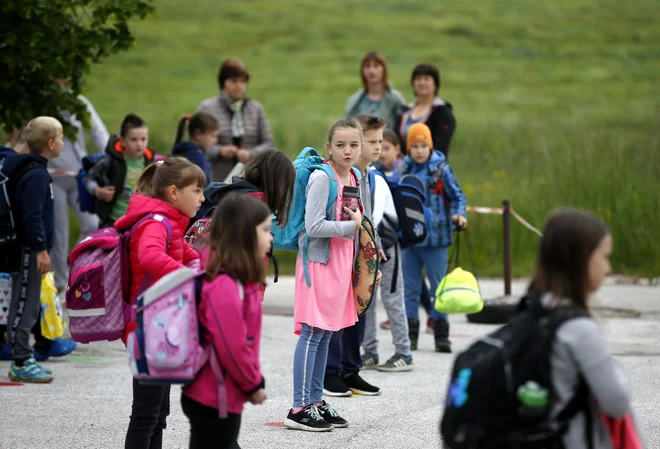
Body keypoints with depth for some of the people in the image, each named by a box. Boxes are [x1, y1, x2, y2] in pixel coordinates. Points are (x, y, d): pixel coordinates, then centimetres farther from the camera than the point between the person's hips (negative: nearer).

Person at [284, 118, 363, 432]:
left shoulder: (355, 178, 11)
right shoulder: (322, 178, -14)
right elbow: (314, 226, -22)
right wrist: (352, 226, -14)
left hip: (341, 261, 8)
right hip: (318, 261, -8)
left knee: (326, 335, 12)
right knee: (313, 332, -9)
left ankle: (316, 401, 18)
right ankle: (300, 409, -8)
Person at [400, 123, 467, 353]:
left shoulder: (441, 169, -4)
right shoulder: (404, 170, 4)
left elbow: (457, 196, 1)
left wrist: (459, 215, -15)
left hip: (435, 238, -3)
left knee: (439, 288, 3)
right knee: (410, 288, 9)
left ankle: (441, 335, 9)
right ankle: (410, 333, 16)